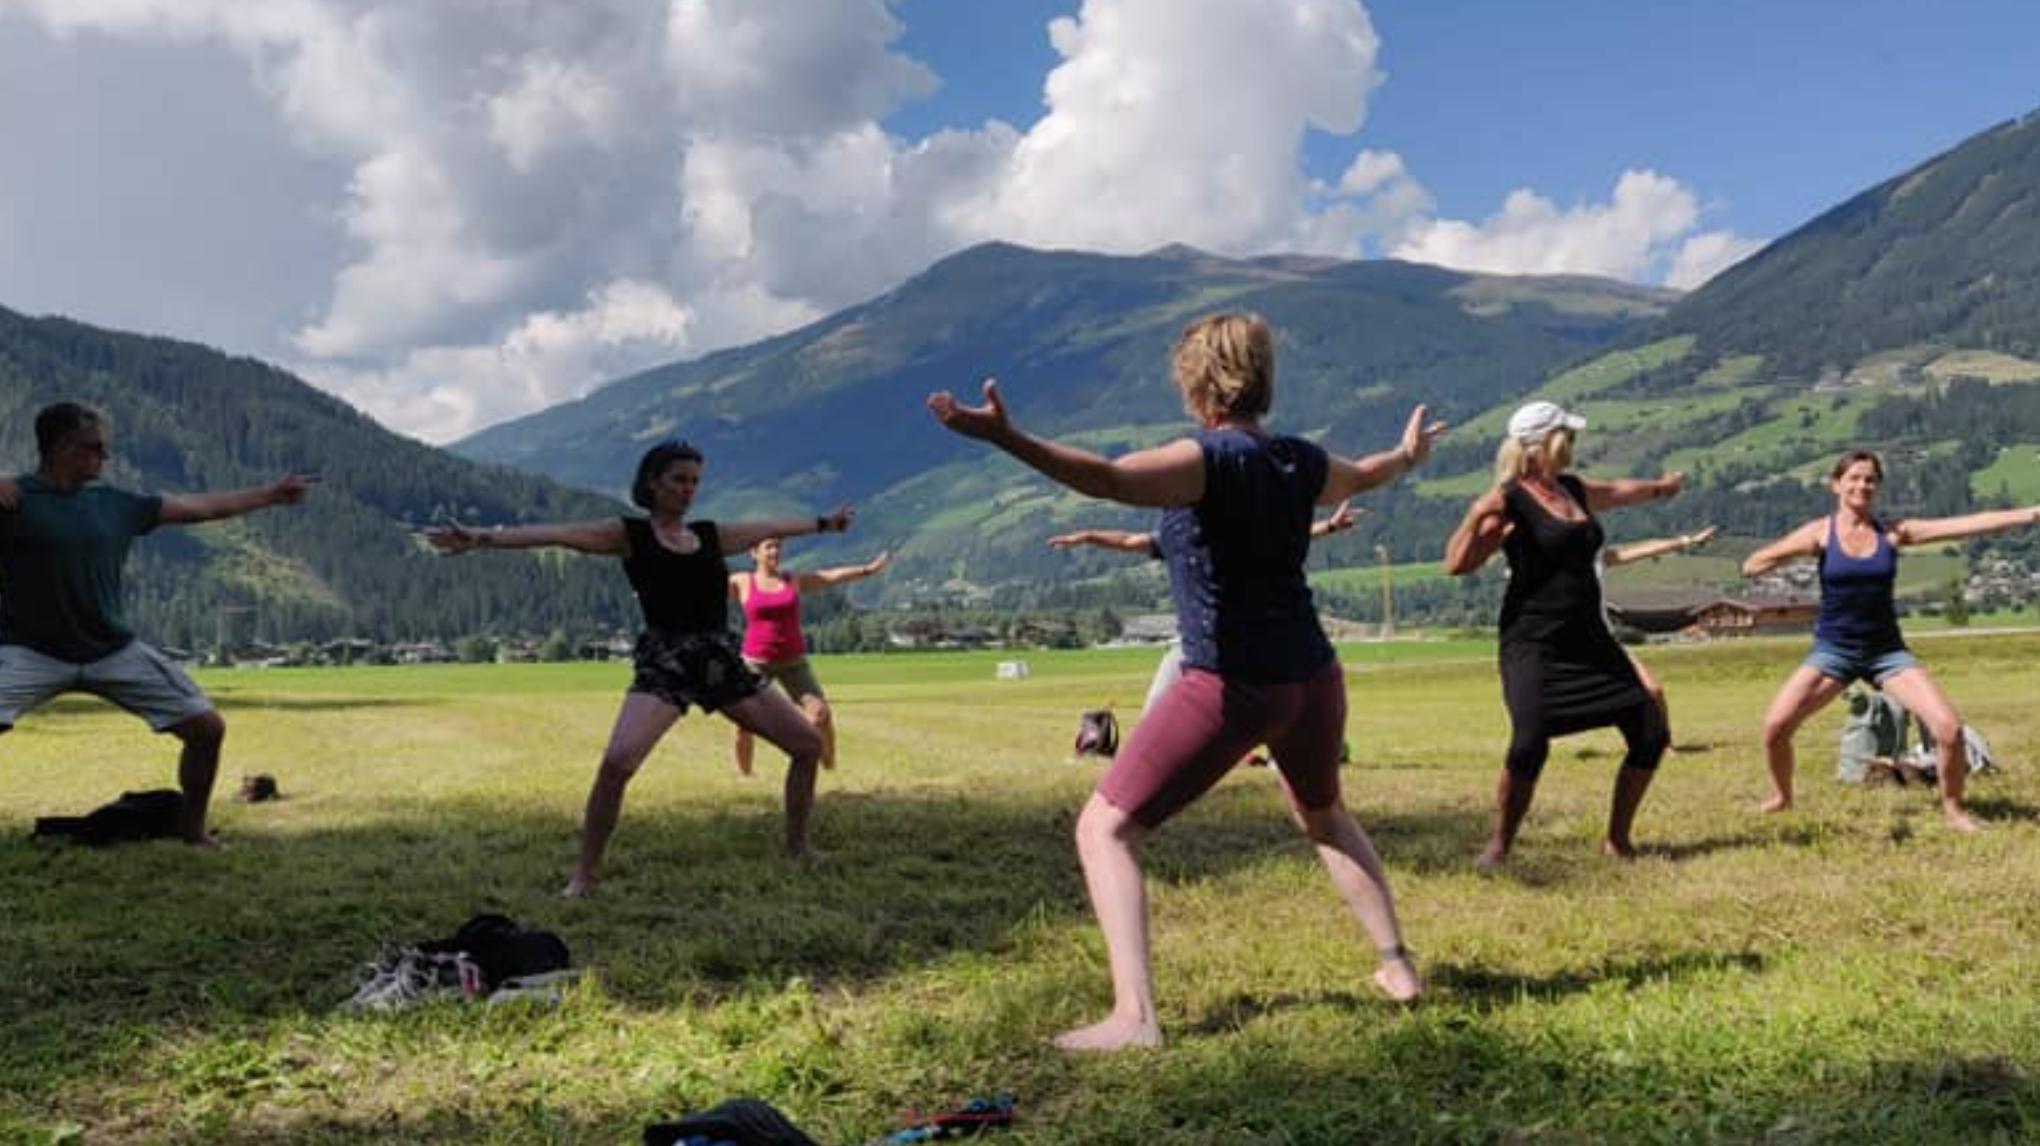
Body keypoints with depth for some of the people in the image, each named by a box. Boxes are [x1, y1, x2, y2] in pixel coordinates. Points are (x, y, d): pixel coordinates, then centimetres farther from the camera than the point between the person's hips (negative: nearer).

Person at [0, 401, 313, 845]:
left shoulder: (115, 504, 7)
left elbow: (199, 507, 16)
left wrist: (272, 493, 22)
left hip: (115, 653, 5)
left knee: (207, 727, -1)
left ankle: (192, 828, 19)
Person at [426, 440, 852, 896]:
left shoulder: (711, 535, 14)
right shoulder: (629, 534, 1)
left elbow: (773, 528, 27)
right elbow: (555, 534, -10)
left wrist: (825, 522, 37)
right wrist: (482, 538, -20)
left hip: (722, 662, 6)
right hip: (664, 663, -5)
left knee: (809, 744, 6)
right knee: (617, 761, -28)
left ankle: (798, 850, 24)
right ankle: (585, 873, -10)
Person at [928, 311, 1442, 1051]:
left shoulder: (1208, 461, -13)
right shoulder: (1302, 463, 7)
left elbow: (1106, 478, -32)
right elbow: (1366, 475, 30)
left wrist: (1004, 438, -40)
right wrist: (1410, 453, 53)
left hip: (1229, 689, -7)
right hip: (1312, 677, 7)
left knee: (1104, 830, 0)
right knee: (1323, 814, 34)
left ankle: (1134, 1016, -11)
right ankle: (1397, 965, 37)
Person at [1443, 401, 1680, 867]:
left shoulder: (1574, 489, 13)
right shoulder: (1510, 500, -10)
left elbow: (1618, 491, 37)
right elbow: (1457, 564, -17)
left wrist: (1660, 487, 54)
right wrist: (1477, 515, -30)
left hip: (1589, 641, 8)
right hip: (1533, 644, -8)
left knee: (1651, 734, 5)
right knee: (1530, 743, -26)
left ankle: (1617, 840, 22)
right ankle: (1497, 847, -7)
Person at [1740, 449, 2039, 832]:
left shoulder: (1893, 532, -1)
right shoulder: (1820, 533, -6)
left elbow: (1970, 524, -5)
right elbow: (1752, 567, -16)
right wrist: (1789, 552, -33)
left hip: (1887, 650, 1)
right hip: (1833, 649, -1)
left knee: (1949, 727, -13)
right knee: (1775, 725, -17)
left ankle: (1953, 809, 12)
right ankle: (1781, 798, 11)